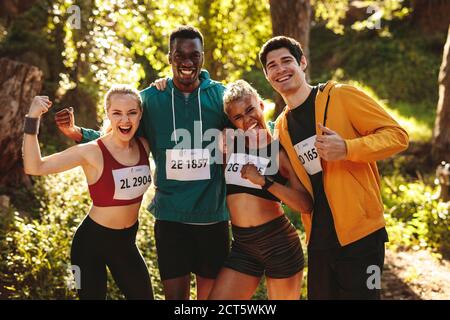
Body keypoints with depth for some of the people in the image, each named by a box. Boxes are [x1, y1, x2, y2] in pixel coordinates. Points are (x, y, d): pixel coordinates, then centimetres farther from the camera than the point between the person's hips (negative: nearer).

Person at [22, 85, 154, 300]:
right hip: (92, 241, -5)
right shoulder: (93, 152, -21)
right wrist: (32, 120, -34)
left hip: (126, 241, 5)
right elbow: (34, 167, -26)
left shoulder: (144, 145, -6)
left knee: (144, 295, 16)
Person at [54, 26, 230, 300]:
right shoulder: (150, 98, 1)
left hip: (213, 214, 0)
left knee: (211, 293, 13)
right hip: (170, 215, 0)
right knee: (175, 293, 6)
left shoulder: (221, 95, -1)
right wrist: (76, 133, -6)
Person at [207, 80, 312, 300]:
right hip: (242, 245, 4)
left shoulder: (282, 152, -5)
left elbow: (306, 205, -15)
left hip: (279, 243, -4)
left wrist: (264, 181, -22)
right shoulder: (229, 144, 5)